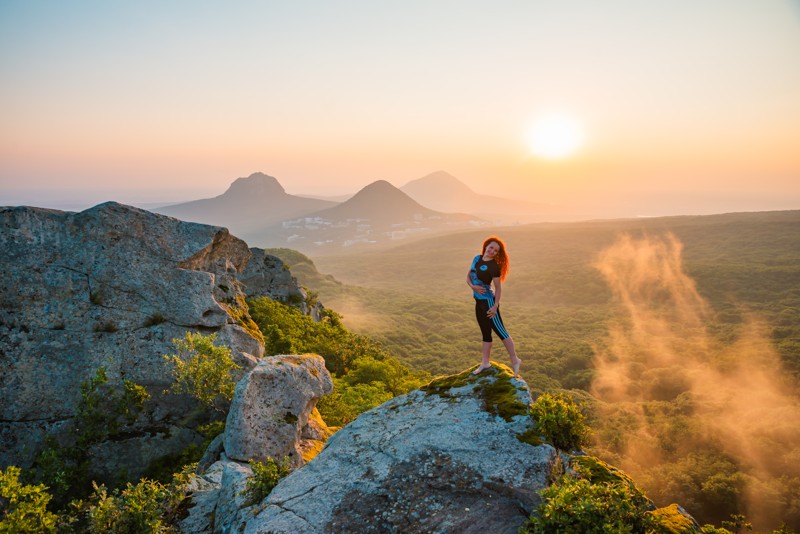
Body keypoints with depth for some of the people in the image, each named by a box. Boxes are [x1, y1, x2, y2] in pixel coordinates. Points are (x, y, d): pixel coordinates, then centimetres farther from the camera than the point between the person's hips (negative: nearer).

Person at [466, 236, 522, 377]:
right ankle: (485, 362, 26)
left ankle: (515, 361, 8)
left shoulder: (494, 267, -16)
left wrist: (495, 306, -17)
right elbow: (468, 276, 11)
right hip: (478, 302, 8)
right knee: (485, 333, 16)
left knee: (500, 331, -2)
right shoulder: (477, 258, 5)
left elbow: (498, 288, -13)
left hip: (488, 302, -8)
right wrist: (472, 286, -9)